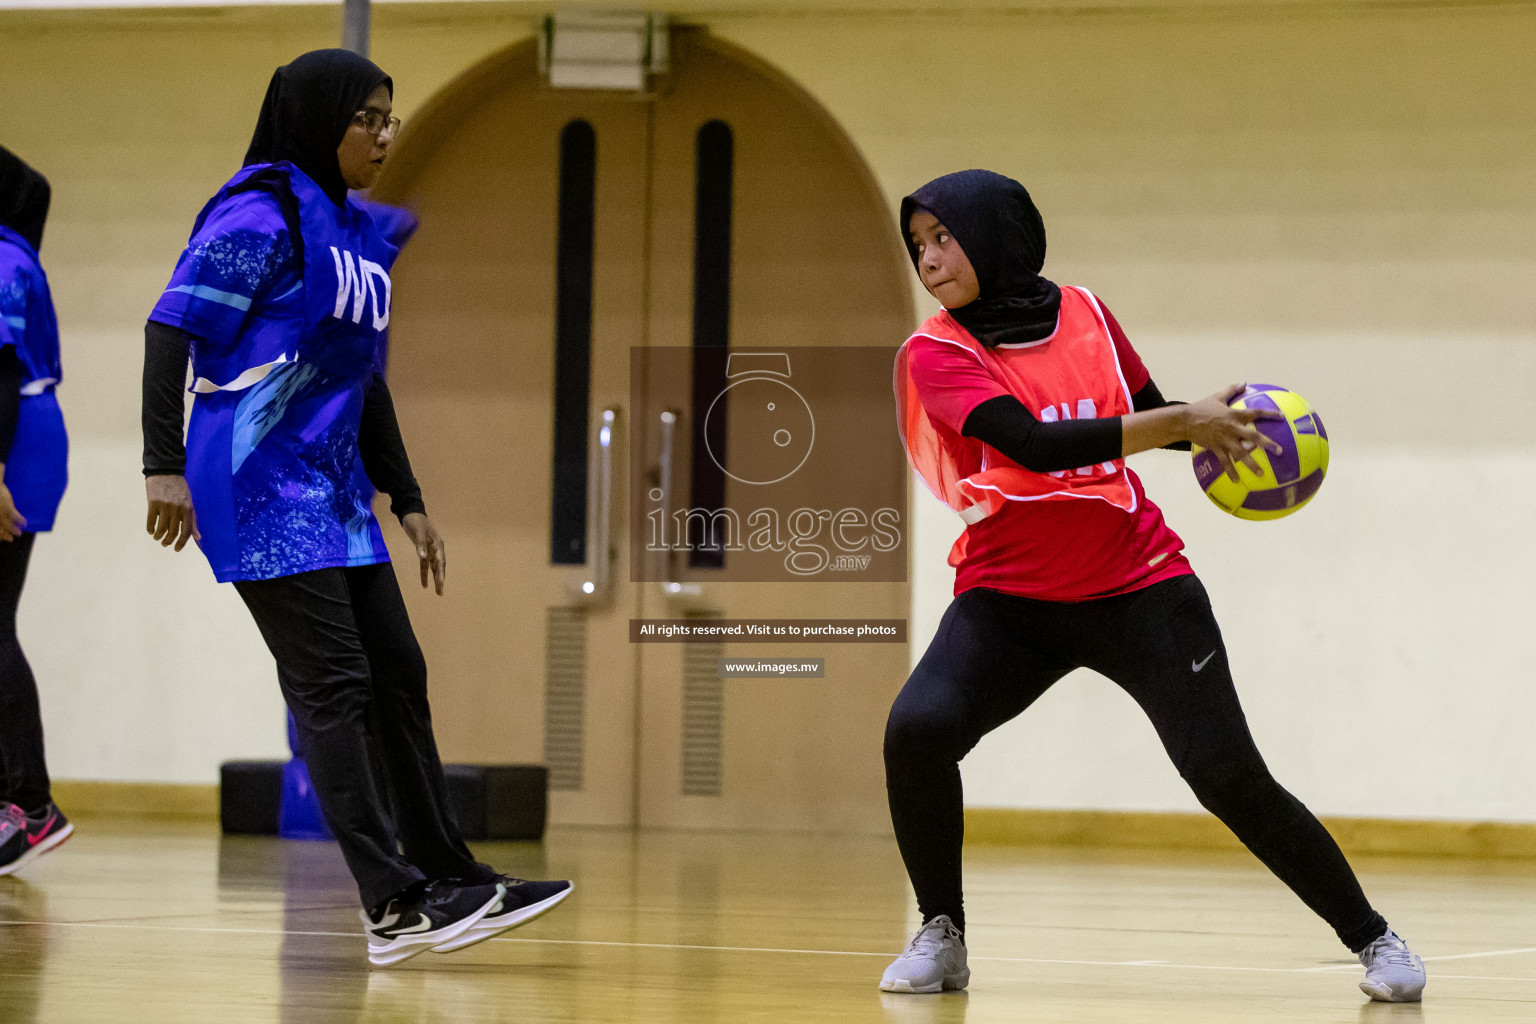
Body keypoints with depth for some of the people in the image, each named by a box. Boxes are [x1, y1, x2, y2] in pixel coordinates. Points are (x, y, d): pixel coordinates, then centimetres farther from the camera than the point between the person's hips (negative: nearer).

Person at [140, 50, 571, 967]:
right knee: (332, 686, -11)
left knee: (397, 675, 10)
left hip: (335, 489, 9)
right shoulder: (263, 214, -11)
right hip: (260, 486, -9)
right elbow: (171, 329, -16)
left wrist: (408, 501, 23)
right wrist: (165, 467, -23)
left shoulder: (361, 233, 16)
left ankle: (448, 877, 18)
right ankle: (395, 906, -12)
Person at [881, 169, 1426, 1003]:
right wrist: (1180, 421, -29)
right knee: (916, 729, -25)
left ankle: (1373, 940, 8)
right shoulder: (935, 354, -9)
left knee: (1231, 778, -7)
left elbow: (1151, 418, 17)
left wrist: (1215, 430, -4)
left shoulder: (1084, 315, 1)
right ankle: (941, 938, -6)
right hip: (1009, 600, -1)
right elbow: (1034, 443, -25)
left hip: (1139, 589, 1)